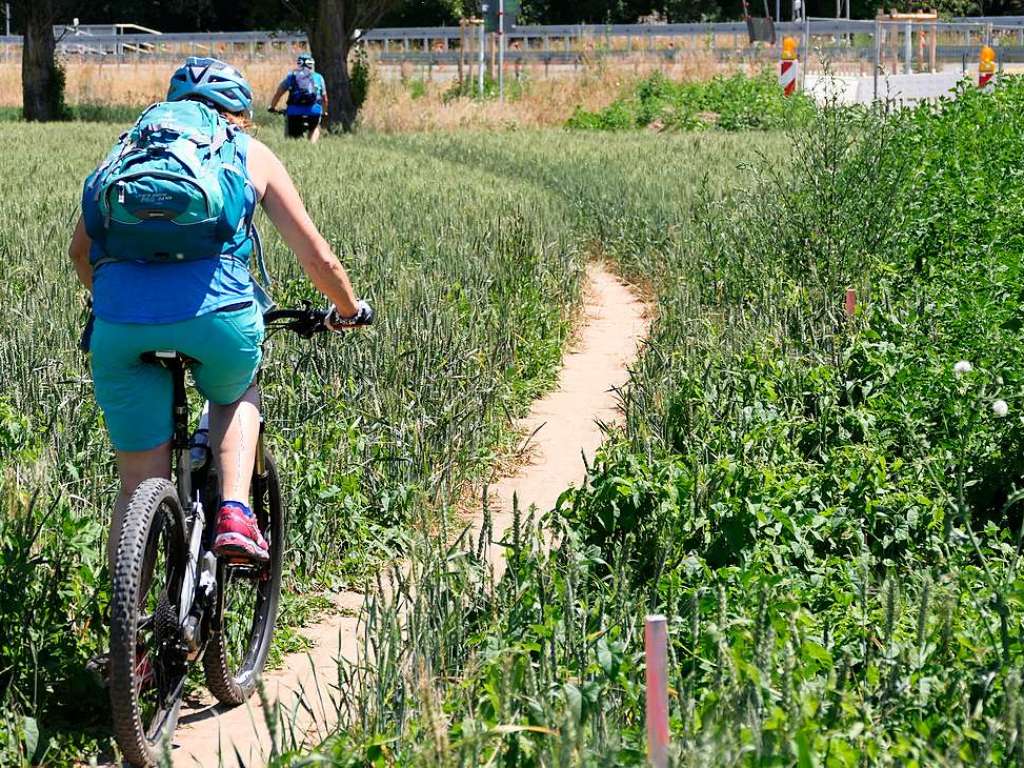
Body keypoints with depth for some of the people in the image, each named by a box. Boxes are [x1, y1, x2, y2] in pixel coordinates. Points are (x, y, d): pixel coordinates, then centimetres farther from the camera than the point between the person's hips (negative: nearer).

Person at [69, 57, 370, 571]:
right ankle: (234, 515, 12)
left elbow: (80, 252, 28)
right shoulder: (250, 153, 21)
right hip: (215, 309, -1)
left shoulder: (130, 144, 28)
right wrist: (349, 311, 39)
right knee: (236, 395, 32)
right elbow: (317, 257, 21)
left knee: (138, 487, 13)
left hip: (119, 320, 2)